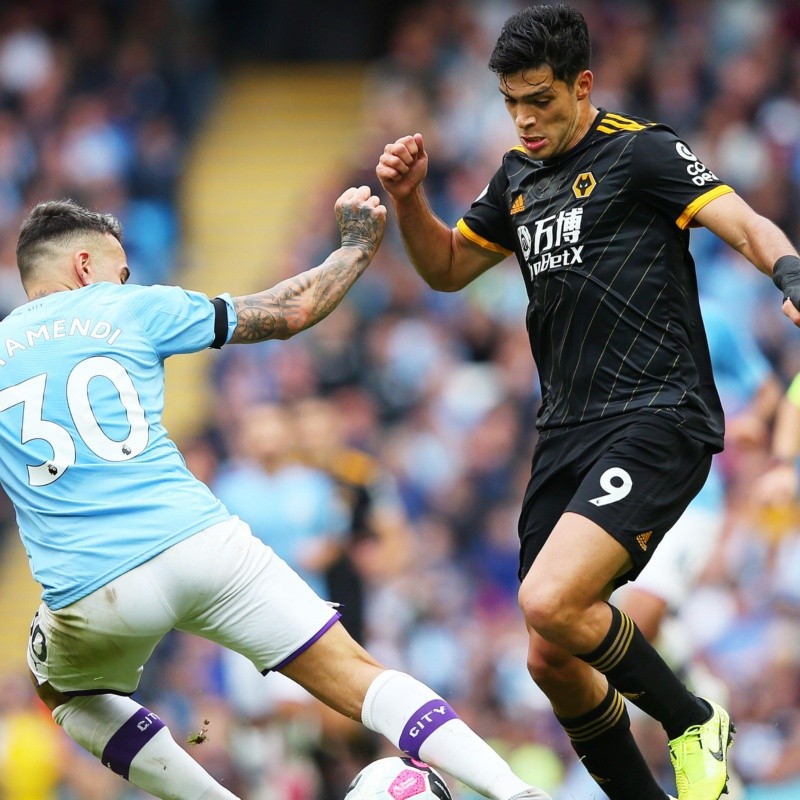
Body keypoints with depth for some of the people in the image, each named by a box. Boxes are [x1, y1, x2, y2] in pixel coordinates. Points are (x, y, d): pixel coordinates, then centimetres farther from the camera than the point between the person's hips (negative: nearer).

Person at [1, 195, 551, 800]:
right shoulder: (131, 309, 9)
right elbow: (292, 311, 13)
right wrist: (359, 244, 29)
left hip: (88, 596, 1)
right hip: (201, 545, -1)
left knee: (68, 694, 33)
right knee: (356, 677, 3)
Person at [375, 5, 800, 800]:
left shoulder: (641, 152, -4)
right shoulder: (517, 177, 17)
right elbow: (446, 268, 29)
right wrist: (407, 197, 10)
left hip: (655, 421, -8)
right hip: (567, 433, 8)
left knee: (551, 603, -25)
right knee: (552, 661, 4)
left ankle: (693, 722, -2)